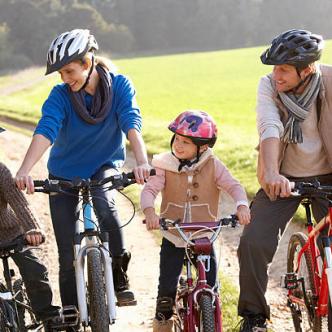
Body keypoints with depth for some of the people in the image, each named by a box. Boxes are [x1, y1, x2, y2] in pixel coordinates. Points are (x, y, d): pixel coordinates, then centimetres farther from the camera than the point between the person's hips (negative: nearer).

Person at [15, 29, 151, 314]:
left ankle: (120, 276, -18)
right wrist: (25, 170, -49)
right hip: (65, 174, 1)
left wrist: (142, 161, -47)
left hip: (105, 166, -1)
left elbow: (131, 124, -29)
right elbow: (45, 131, -32)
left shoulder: (119, 86, -15)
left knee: (103, 204, -35)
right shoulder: (60, 96, -17)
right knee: (68, 255, 0)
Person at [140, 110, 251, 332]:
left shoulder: (212, 166, -4)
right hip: (173, 238, 0)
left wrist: (242, 206, -30)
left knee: (210, 287, 1)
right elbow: (149, 189, -14)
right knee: (167, 287, -5)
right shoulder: (165, 165, -5)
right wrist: (149, 211, -34)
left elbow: (234, 186, -9)